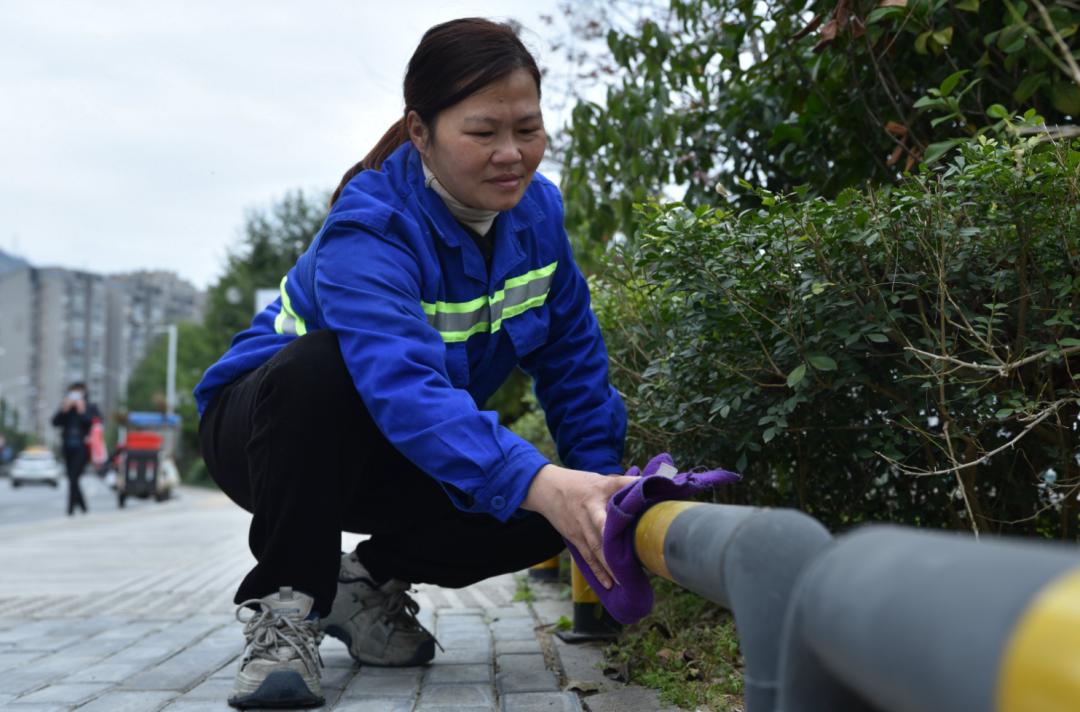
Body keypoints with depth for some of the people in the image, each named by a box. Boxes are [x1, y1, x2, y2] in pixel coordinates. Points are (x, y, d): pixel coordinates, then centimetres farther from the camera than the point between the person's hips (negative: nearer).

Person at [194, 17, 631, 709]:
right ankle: (286, 606, -22)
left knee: (547, 509, -22)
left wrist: (601, 492, -11)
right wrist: (536, 482, -63)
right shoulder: (369, 228, -31)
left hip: (407, 450, 5)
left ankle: (372, 582, 5)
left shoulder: (537, 210, -11)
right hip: (270, 423, -5)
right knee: (320, 363, -39)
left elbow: (573, 366, -2)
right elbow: (403, 384, -49)